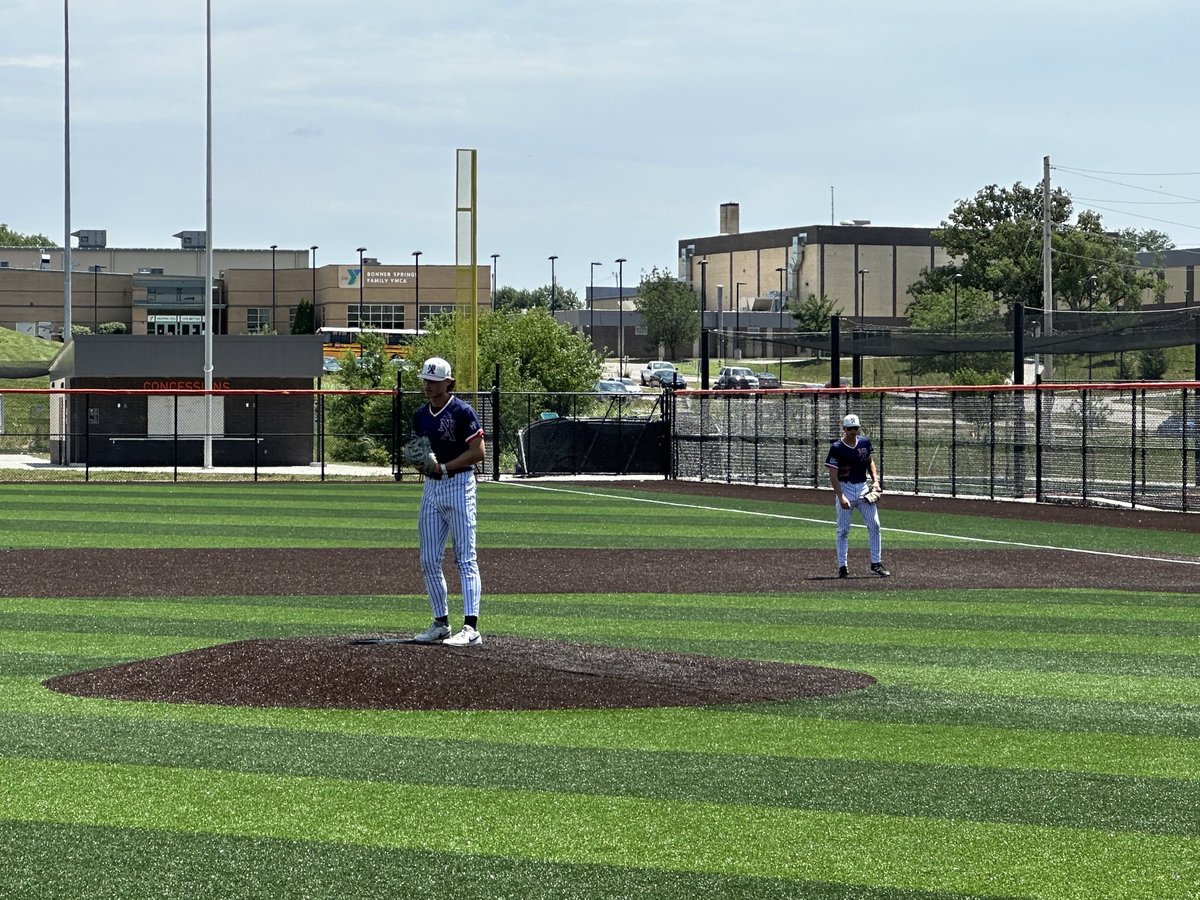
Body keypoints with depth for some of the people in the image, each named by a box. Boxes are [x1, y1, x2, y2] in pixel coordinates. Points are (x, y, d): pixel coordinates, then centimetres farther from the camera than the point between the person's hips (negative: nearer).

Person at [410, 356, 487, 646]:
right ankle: (441, 624, 17)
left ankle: (471, 627, -17)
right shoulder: (420, 415, 12)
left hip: (459, 485, -7)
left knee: (465, 558, -10)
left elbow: (478, 452, -12)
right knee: (428, 560, 7)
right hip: (431, 488, 7)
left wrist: (443, 467, -17)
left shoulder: (462, 412, -9)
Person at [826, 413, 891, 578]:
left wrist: (875, 481, 4)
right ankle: (842, 566, 8)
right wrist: (840, 496, -20)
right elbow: (833, 475, -12)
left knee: (874, 525, -3)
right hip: (845, 489, -4)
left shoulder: (865, 442, 4)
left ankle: (876, 564, 3)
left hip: (863, 488, 4)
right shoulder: (837, 448, -10)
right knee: (843, 530, 0)